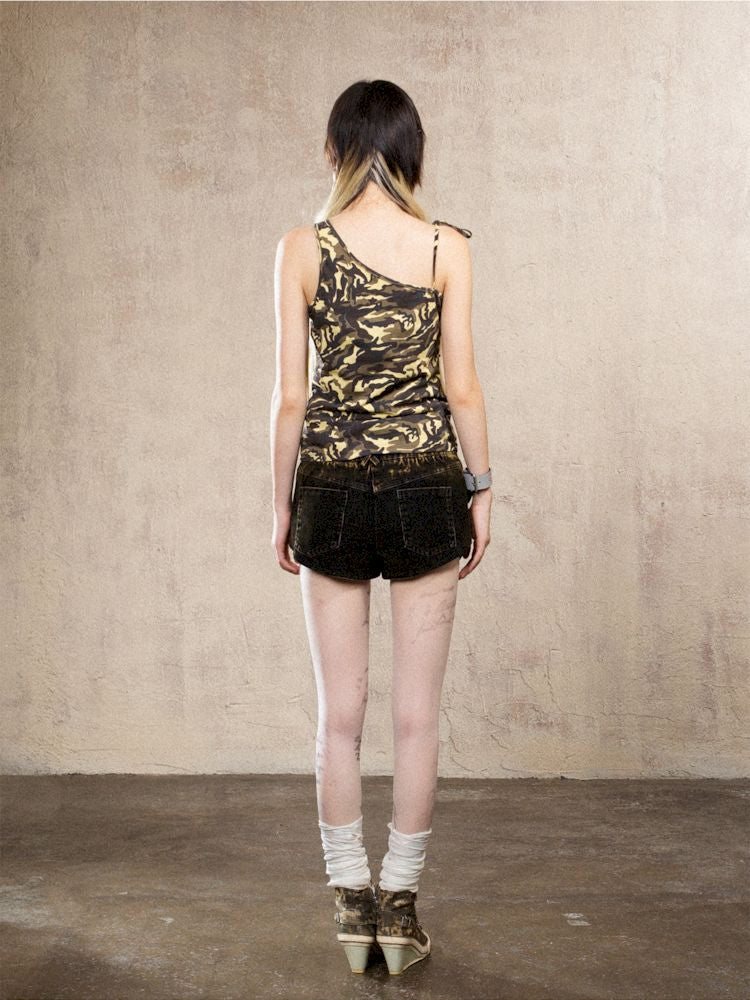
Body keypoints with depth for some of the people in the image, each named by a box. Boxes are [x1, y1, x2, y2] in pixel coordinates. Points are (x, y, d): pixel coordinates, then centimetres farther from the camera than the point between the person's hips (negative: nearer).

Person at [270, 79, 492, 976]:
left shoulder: (302, 248, -2)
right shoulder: (447, 248, -3)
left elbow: (290, 396, -2)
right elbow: (461, 388, -3)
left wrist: (282, 504, 7)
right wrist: (481, 489, 8)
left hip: (332, 490, 1)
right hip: (425, 488, 0)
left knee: (340, 715, 10)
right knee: (417, 716, 8)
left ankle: (352, 902, 17)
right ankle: (400, 906, 16)